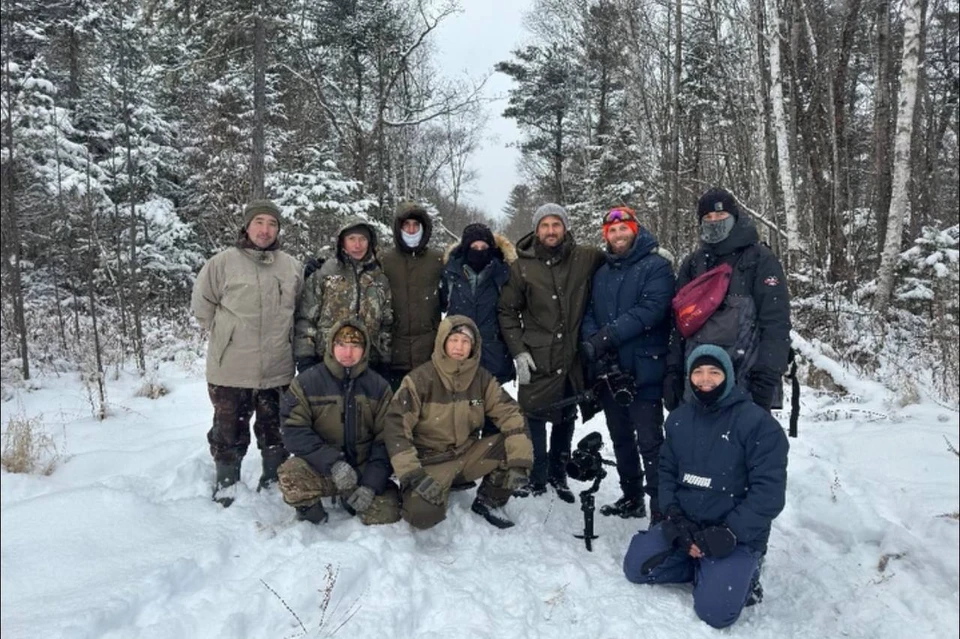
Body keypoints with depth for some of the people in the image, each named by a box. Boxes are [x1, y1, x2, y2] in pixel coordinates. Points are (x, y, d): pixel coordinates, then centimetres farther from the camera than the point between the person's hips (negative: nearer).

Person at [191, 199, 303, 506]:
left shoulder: (292, 267, 3)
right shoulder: (223, 262, -7)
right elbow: (202, 304, 0)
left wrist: (281, 336, 10)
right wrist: (226, 334, 0)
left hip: (278, 369, 3)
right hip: (231, 368, -2)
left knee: (275, 429, 16)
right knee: (229, 428, 10)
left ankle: (274, 478, 32)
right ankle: (226, 480, 29)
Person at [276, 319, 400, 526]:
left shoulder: (379, 387, 1)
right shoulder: (306, 382, -4)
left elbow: (385, 440, -2)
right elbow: (294, 431, -11)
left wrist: (371, 483, -14)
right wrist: (332, 462, -24)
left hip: (364, 468, 2)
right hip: (319, 469, -2)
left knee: (387, 515, -19)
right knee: (291, 474, -32)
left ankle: (351, 499, 15)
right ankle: (310, 509, 2)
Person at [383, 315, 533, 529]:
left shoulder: (482, 379, -3)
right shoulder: (420, 379, -15)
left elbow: (510, 414, -7)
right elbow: (396, 427, -18)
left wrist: (519, 460, -20)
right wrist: (411, 474, -27)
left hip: (468, 455, 4)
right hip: (431, 462, -3)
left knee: (515, 445, -19)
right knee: (423, 513, -31)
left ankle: (489, 501, 5)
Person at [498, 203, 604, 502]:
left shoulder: (586, 258, -1)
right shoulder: (522, 267, -3)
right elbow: (507, 311, 1)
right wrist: (518, 352, -5)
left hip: (573, 357, 2)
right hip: (536, 359, -2)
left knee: (566, 419, 14)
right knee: (534, 417, -1)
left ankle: (558, 474, 33)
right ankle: (536, 477, 19)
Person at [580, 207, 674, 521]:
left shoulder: (656, 266, -5)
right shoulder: (602, 274, 16)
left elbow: (651, 309, -19)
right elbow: (590, 315, 10)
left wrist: (609, 335, -23)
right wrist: (591, 341, -11)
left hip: (643, 369, -7)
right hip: (608, 370, 7)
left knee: (649, 441, -6)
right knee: (621, 438, 17)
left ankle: (661, 509, 2)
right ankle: (631, 498, 31)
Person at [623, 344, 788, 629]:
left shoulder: (757, 423, -15)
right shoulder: (679, 418, 4)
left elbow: (768, 493, -17)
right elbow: (667, 470, 10)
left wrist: (726, 535, -21)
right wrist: (674, 515, -8)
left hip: (737, 536, -5)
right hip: (685, 525, 6)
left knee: (714, 610, -21)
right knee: (636, 567, -7)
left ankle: (742, 573, 9)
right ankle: (706, 569, 10)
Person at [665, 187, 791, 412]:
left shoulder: (760, 259, 0)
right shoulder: (692, 263, 14)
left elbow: (776, 323, -7)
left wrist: (766, 377, -16)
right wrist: (673, 371, 7)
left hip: (746, 381, -4)